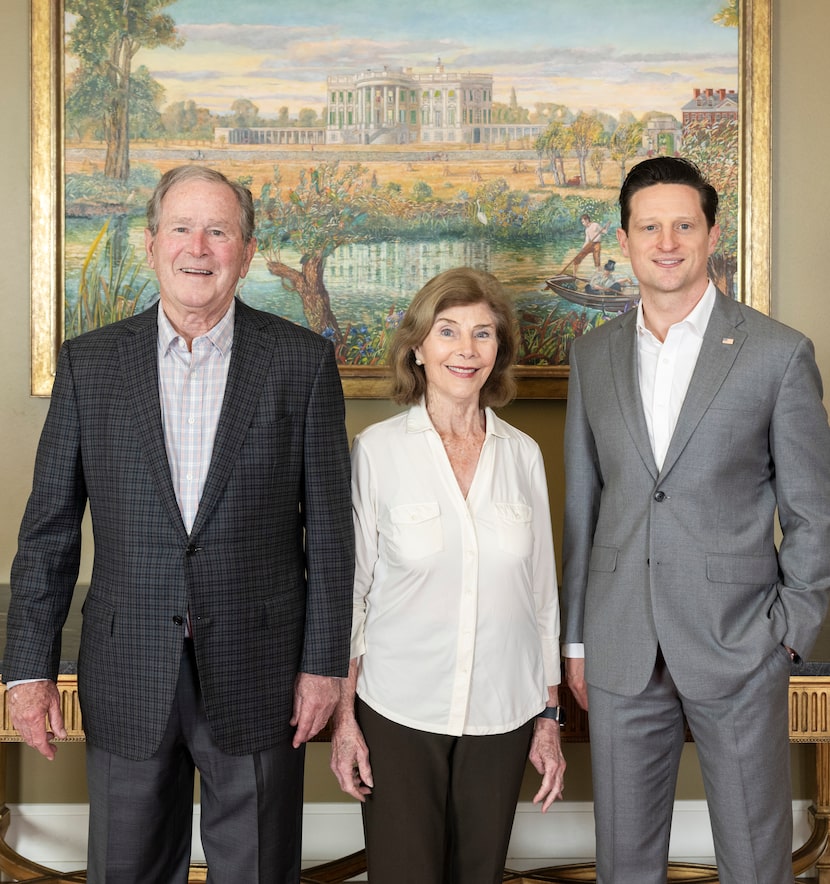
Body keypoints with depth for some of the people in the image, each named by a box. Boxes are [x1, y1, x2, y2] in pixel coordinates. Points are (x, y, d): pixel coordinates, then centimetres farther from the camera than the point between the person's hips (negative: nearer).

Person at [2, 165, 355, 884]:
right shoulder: (89, 364, 2)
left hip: (258, 676, -1)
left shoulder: (302, 360, -2)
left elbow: (329, 526, -1)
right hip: (128, 678, 1)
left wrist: (324, 662, -3)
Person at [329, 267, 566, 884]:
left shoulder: (523, 455, 3)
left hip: (502, 714, 3)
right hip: (399, 713, -2)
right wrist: (344, 716, -3)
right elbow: (348, 589, -1)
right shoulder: (377, 451, -5)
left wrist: (550, 717, 8)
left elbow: (542, 593, 8)